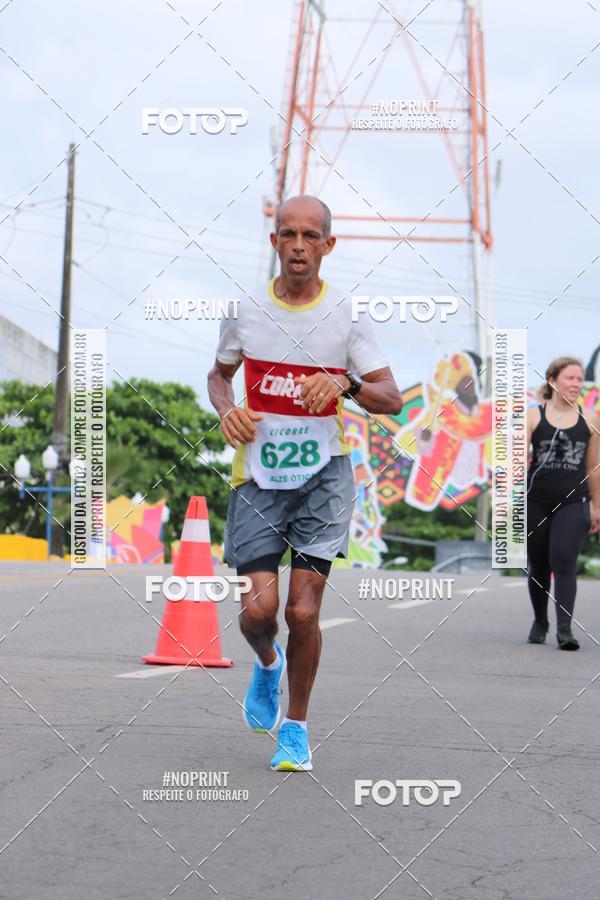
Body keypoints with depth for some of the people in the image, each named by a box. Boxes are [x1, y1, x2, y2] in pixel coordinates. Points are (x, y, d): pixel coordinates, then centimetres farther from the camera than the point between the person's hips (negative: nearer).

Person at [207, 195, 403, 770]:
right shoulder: (245, 314, 3)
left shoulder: (347, 317, -1)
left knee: (303, 611, -7)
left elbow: (392, 399, -1)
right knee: (260, 607, -9)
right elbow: (219, 374, 20)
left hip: (323, 474, -1)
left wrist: (345, 383, -21)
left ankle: (296, 725, 15)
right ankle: (266, 661, 29)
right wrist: (227, 410, -2)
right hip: (257, 476, 1)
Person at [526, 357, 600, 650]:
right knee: (537, 567, 11)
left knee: (564, 561, -15)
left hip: (573, 502, 0)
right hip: (535, 502, 0)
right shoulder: (534, 415, 0)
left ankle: (565, 628, -20)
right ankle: (540, 623, 30)